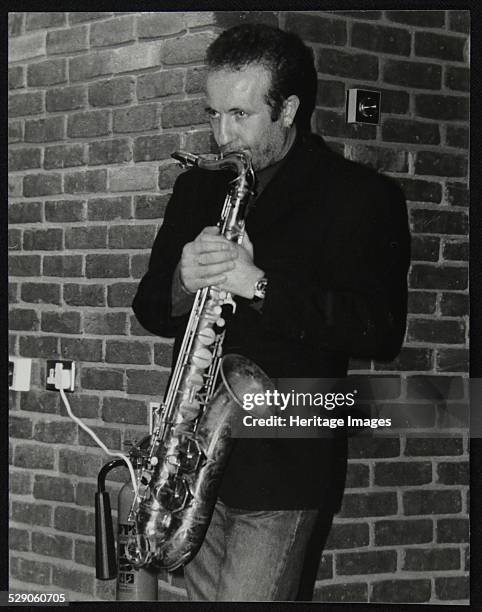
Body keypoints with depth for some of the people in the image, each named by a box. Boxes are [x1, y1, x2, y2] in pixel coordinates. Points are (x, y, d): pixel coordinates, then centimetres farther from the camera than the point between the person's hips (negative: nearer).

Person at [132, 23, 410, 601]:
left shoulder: (361, 197, -5)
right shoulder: (197, 189, 13)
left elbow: (380, 329, -15)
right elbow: (149, 309, 14)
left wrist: (260, 284, -25)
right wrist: (182, 285, -11)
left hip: (284, 467, -6)